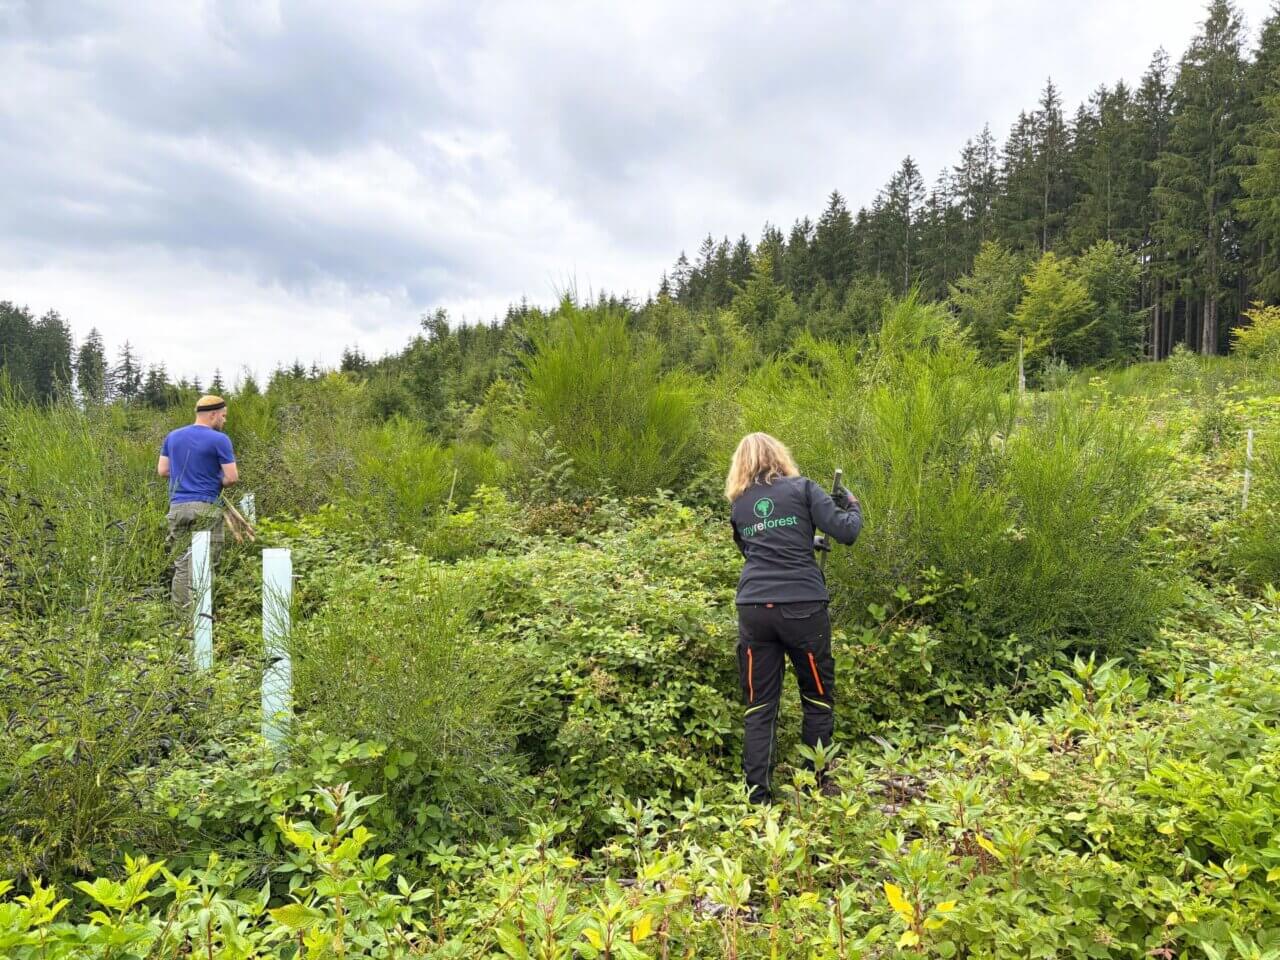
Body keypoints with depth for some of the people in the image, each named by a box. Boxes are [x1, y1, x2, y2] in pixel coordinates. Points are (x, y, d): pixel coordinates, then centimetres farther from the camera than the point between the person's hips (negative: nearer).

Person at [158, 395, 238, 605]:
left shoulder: (173, 436, 12)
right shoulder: (219, 440, -6)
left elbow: (162, 470, 14)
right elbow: (232, 477, -9)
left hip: (177, 507, 5)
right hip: (205, 508, -5)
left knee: (181, 563, 10)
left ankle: (179, 609, 12)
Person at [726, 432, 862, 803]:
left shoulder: (738, 504, 14)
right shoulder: (802, 488, 3)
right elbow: (846, 532, -4)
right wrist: (853, 506, 17)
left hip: (753, 609, 3)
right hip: (802, 607, -2)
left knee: (759, 706, 9)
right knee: (818, 699, 15)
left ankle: (756, 793, 7)